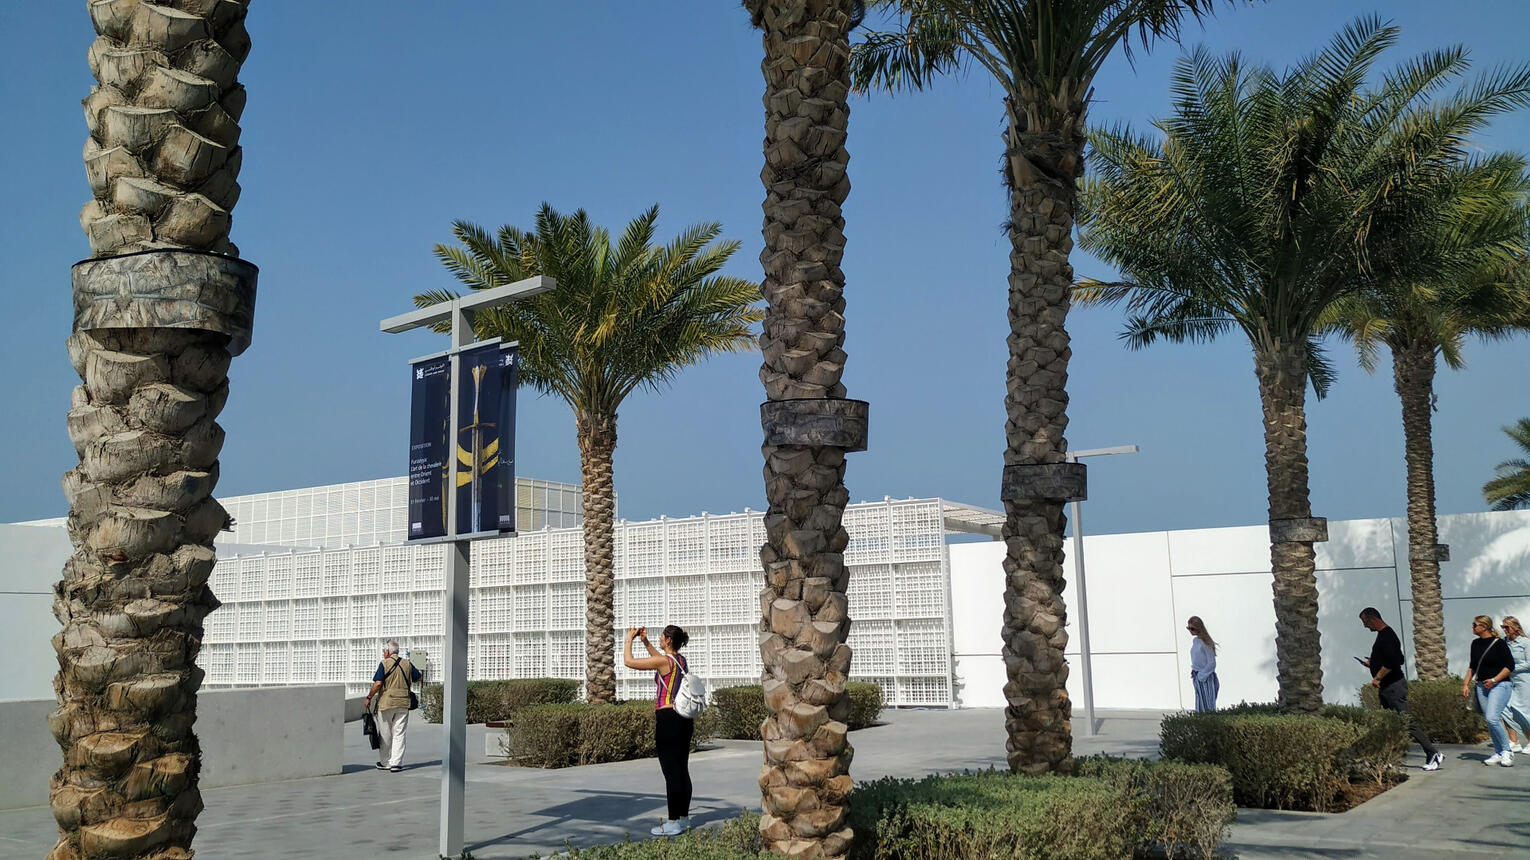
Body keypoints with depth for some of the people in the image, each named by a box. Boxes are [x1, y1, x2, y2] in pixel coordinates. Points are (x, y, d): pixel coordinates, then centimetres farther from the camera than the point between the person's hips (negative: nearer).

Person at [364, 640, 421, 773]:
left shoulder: (384, 664, -7)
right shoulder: (407, 664, 6)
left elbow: (378, 683, -14)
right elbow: (419, 678, 15)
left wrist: (369, 698, -4)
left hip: (386, 702, -3)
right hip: (403, 703, 3)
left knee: (385, 734, 10)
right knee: (399, 734, 6)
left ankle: (385, 763, 19)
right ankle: (396, 763, -1)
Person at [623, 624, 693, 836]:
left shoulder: (664, 661, -14)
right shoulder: (681, 660, 10)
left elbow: (628, 661, -9)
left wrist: (629, 639, 5)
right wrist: (645, 642, 32)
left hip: (667, 718, -9)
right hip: (684, 718, 9)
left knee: (671, 772, -5)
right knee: (682, 769, 13)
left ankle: (673, 823, -2)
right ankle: (684, 817, 20)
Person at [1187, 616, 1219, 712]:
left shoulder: (1205, 643, -15)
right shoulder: (1194, 641, 8)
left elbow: (1212, 663, -16)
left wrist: (1201, 675, -15)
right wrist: (1194, 673, 9)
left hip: (1206, 678, -8)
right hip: (1197, 677, 8)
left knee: (1208, 708, -3)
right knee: (1200, 709, 10)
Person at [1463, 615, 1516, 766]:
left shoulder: (1498, 643, -10)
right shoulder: (1476, 644, 10)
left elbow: (1510, 666, -10)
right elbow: (1472, 666, 20)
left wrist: (1494, 680, -15)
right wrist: (1466, 684, 13)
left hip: (1499, 685, -7)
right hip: (1481, 686, 7)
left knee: (1492, 718, -19)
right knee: (1489, 720, 6)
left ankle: (1507, 751, -3)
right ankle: (1499, 753, 14)